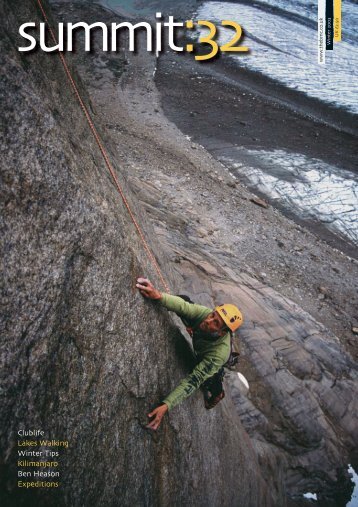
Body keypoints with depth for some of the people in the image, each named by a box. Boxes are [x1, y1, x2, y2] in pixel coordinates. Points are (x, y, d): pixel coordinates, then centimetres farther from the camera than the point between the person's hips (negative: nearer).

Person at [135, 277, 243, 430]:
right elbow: (183, 305, -55)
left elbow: (194, 380, -52)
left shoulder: (220, 353, -48)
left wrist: (166, 405, -60)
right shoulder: (205, 313, -40)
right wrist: (160, 296, -76)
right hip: (195, 341, 2)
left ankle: (217, 393, 25)